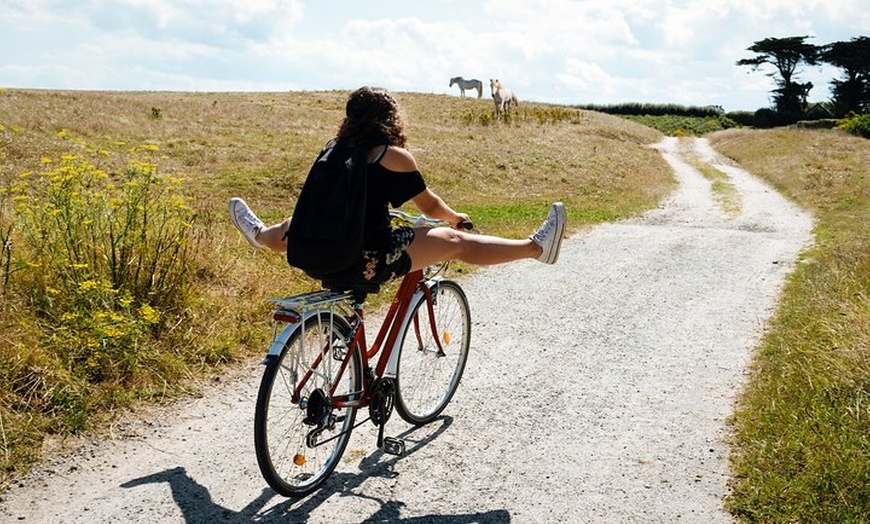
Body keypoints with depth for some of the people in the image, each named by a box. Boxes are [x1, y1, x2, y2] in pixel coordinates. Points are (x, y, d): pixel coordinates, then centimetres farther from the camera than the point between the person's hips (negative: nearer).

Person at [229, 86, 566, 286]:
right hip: (370, 263, -6)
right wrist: (456, 218, 21)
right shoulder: (393, 156, -8)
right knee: (453, 240, 1)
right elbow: (430, 206, 0)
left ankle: (260, 234, 67)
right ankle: (535, 246, 5)